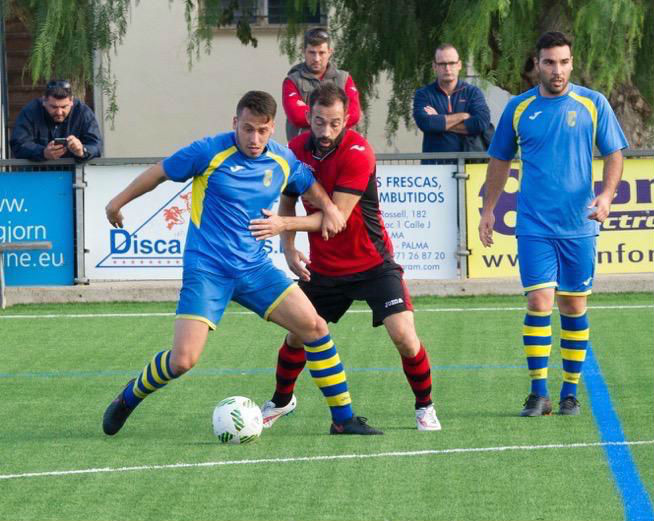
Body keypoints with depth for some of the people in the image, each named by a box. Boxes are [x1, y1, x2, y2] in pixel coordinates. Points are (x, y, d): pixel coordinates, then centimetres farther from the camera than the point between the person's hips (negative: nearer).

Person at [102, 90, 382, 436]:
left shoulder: (283, 161, 2)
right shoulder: (210, 152, -11)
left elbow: (311, 188, 23)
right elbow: (159, 173, 3)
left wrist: (328, 208, 0)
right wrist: (118, 202, 15)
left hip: (254, 268, 5)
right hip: (205, 269, -4)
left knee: (313, 326, -9)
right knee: (183, 360, -16)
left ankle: (343, 419, 3)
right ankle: (128, 400, 14)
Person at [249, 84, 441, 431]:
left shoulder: (357, 153, -22)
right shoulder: (297, 149, -5)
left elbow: (337, 217, -26)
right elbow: (287, 201, 9)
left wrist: (285, 224, -36)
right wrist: (289, 248, -7)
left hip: (371, 263, -4)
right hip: (322, 267, 4)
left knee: (403, 335, -16)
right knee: (297, 335, 5)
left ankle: (424, 408, 5)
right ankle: (281, 401, 32)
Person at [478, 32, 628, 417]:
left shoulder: (593, 104, 1)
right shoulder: (519, 108, 5)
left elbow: (614, 153, 3)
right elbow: (500, 160, 16)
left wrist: (606, 195, -14)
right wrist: (488, 210, 15)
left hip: (579, 225, 0)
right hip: (534, 226, 0)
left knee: (574, 306, 6)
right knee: (539, 302, -10)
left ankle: (570, 393, 16)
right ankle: (539, 392, -4)